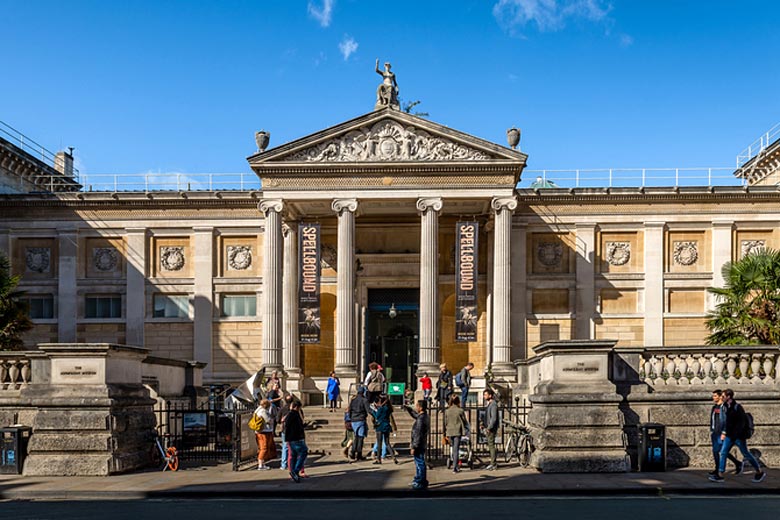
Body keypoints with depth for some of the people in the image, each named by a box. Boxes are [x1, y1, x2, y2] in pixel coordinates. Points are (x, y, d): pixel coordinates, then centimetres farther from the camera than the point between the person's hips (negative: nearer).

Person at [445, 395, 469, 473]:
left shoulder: (447, 411, 0)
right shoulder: (461, 411, -8)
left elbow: (445, 423, 6)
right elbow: (465, 421, 1)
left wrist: (445, 434, 15)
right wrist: (466, 429, 20)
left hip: (449, 432, 3)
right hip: (458, 432, -3)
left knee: (453, 449, 18)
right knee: (456, 449, -1)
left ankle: (456, 466, 28)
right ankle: (454, 468, -6)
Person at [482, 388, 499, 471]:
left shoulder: (493, 404, -14)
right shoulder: (488, 404, 16)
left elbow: (494, 418, -20)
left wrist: (489, 428, -21)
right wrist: (484, 425, 13)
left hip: (491, 429, -10)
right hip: (487, 428, 10)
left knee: (491, 445, -8)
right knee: (490, 446, 12)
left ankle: (493, 464, -5)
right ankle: (493, 463, 17)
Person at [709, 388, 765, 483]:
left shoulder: (737, 407, -16)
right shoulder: (726, 407, 8)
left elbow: (742, 422, -18)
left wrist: (736, 434, -22)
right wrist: (724, 432, 13)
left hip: (738, 436, -8)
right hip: (729, 435, 8)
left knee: (746, 454, 3)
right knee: (723, 453, 0)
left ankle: (760, 473, 19)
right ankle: (720, 475, 0)